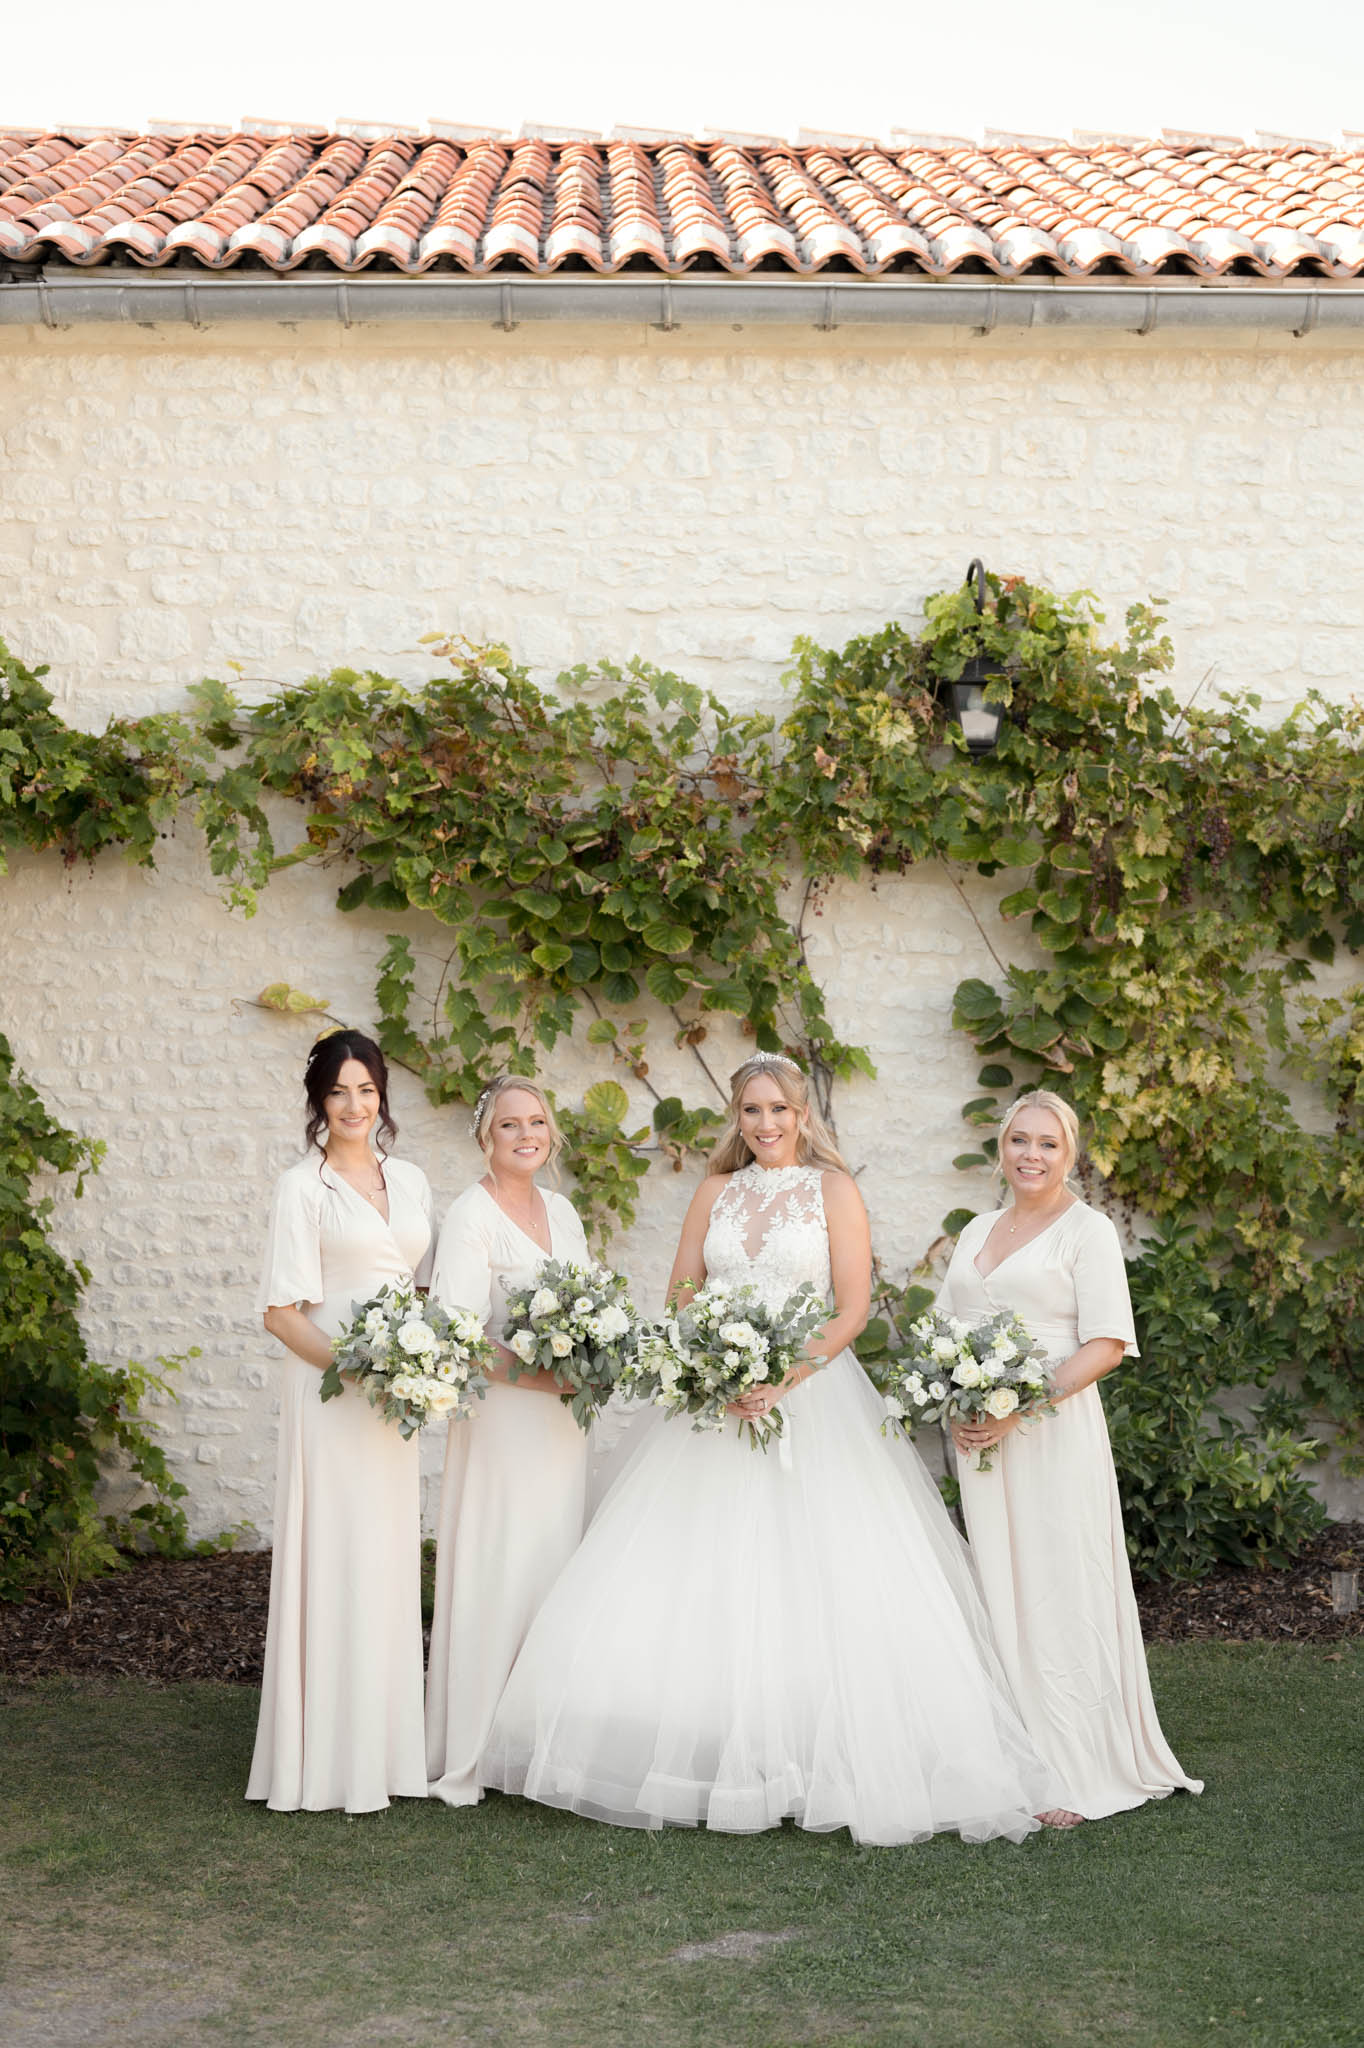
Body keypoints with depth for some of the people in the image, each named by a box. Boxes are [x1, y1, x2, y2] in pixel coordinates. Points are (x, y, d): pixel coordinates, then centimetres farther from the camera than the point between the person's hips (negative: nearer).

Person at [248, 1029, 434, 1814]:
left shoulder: (410, 1180, 13)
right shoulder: (304, 1187, -4)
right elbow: (284, 1312, -9)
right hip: (328, 1388, -5)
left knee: (391, 1558, 9)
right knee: (336, 1559, -4)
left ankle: (387, 1743, 18)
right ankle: (333, 1756, 3)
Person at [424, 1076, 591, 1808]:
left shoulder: (561, 1211, 14)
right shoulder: (470, 1216, -9)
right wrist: (542, 1377, -21)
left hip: (560, 1422, 7)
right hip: (502, 1419, -7)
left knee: (553, 1574, 9)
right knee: (497, 1576, -6)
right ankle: (475, 1754, 2)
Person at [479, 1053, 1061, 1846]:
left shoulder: (834, 1189, 2)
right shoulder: (717, 1191, 13)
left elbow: (854, 1308, -5)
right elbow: (681, 1296, 10)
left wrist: (784, 1378, -17)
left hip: (812, 1401, -4)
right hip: (718, 1403, 4)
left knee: (814, 1585, -9)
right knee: (699, 1585, -2)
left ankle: (821, 1768, -2)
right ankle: (705, 1758, 4)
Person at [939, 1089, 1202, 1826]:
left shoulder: (1087, 1230, -2)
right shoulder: (978, 1230, 17)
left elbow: (1106, 1344, -10)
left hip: (1052, 1433, -6)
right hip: (978, 1436, 6)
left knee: (1059, 1596, -5)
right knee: (998, 1592, 7)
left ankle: (1074, 1778, 1)